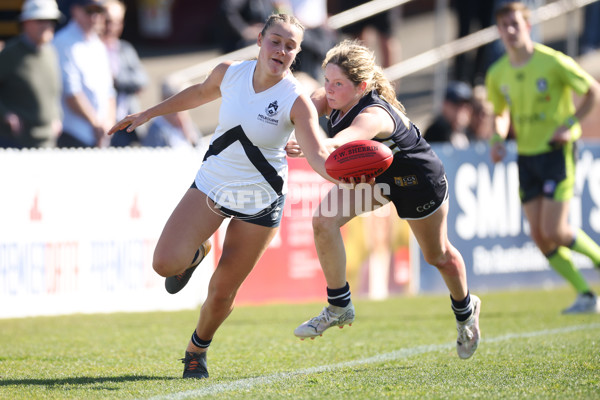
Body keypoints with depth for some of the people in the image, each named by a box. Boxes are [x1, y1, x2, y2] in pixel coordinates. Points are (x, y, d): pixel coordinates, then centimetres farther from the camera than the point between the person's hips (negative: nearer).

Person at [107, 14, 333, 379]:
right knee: (165, 263, -16)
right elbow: (201, 93, 15)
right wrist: (147, 114, 23)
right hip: (211, 185, 3)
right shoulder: (229, 73, -8)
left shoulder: (296, 101, -19)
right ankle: (196, 254, 22)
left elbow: (319, 157, -28)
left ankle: (197, 350, 33)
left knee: (222, 293, 2)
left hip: (259, 203, -3)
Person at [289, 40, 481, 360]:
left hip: (418, 180, -6)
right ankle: (338, 307, -4)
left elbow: (339, 143, -64)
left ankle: (465, 310, 49)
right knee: (324, 221, -19)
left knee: (438, 256, 17)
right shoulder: (335, 98, -20)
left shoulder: (374, 115, -44)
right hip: (372, 174, 6)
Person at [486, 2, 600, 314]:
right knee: (539, 236, -1)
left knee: (553, 231, -14)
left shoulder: (553, 62, -13)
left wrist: (569, 124, -15)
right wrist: (497, 138, 0)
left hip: (557, 151, -6)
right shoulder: (497, 74, 3)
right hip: (526, 156, 6)